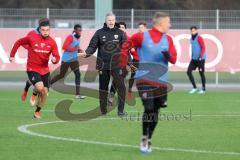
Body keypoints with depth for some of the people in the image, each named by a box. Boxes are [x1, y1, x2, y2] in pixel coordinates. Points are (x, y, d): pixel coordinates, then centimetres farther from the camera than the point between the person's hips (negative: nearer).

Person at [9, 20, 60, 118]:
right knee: (40, 88, -26)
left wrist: (55, 59, -32)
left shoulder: (52, 42, -4)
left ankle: (37, 111, 26)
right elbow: (18, 43, 4)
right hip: (32, 69, -4)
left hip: (45, 70, 4)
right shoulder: (31, 38, -11)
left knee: (44, 93, 3)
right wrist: (12, 55, 5)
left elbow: (56, 57, -8)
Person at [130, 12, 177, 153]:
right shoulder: (142, 37, -4)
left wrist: (169, 56, -19)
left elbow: (174, 59, 3)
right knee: (149, 108, -14)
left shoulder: (168, 39, 8)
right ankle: (144, 138, 6)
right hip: (144, 79, -4)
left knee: (155, 111, 8)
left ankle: (149, 140, 25)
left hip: (161, 81, 4)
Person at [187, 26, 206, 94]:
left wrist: (200, 56, -25)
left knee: (201, 73, 0)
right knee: (188, 72, -4)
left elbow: (203, 48, -16)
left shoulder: (199, 38, -12)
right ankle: (194, 88, 4)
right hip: (194, 59, 7)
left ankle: (203, 89, 13)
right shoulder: (192, 39, 12)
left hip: (200, 59, -7)